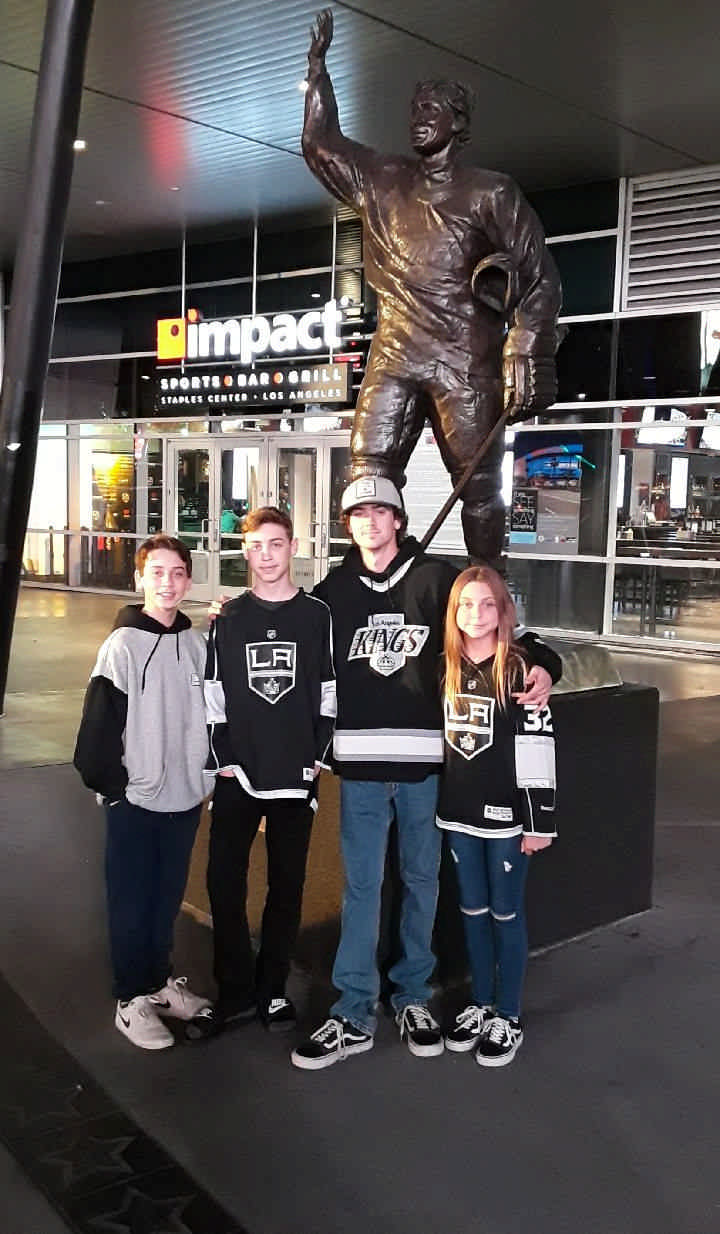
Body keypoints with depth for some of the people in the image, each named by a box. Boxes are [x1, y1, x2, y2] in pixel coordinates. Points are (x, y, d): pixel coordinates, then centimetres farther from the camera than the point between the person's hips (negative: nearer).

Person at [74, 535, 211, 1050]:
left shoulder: (197, 644, 3)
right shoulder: (124, 644, -11)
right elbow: (99, 723, -11)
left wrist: (208, 771, 8)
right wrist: (110, 783, -12)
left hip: (185, 795, 5)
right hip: (135, 798, -5)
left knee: (168, 896, 17)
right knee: (132, 901, 6)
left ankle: (159, 979, 33)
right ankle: (133, 999, 19)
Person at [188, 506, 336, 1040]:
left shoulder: (318, 616, 2)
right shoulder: (228, 619, 5)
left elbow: (330, 694, 3)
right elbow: (213, 695, 3)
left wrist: (319, 756, -3)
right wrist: (222, 758, -4)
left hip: (296, 775, -1)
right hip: (238, 775, 1)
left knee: (287, 884, 8)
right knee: (224, 882, 1)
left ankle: (272, 989, 23)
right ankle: (235, 992, 16)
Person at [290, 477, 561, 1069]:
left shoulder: (437, 578, 1)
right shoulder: (333, 591, 8)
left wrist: (542, 663, -13)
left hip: (424, 759, 0)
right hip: (360, 760, 1)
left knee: (422, 878, 12)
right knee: (361, 885, 3)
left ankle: (413, 995, 29)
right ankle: (355, 1013, 13)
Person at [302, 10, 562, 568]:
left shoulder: (491, 193, 6)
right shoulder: (382, 181, 19)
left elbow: (540, 278, 2)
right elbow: (321, 143, 27)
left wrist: (524, 355, -11)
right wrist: (318, 64, 21)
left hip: (467, 360, -4)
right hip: (396, 355, 4)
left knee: (480, 489, -4)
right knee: (368, 476, -7)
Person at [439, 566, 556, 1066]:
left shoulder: (519, 669, -11)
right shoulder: (447, 667, 5)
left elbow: (538, 747, -13)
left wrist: (540, 819, -14)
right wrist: (441, 800, 12)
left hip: (506, 813, -5)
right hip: (459, 812, 5)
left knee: (506, 912, 6)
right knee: (474, 910, 15)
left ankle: (508, 1018, 19)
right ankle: (481, 1005, 29)